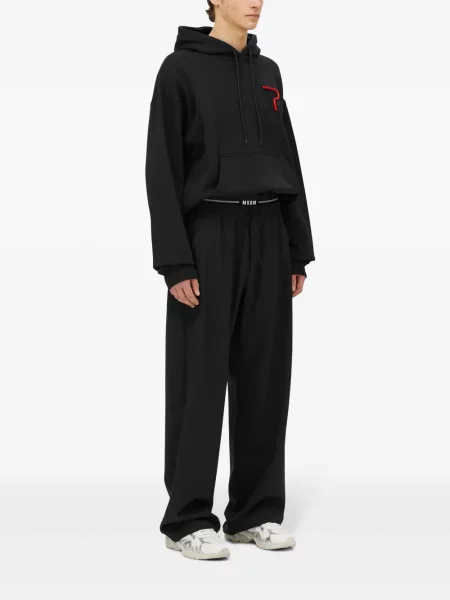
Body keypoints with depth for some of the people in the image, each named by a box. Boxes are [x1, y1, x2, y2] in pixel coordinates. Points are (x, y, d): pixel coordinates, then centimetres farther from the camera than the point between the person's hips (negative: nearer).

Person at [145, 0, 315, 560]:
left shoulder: (267, 72, 15)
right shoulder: (181, 68, -4)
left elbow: (289, 163, 16)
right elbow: (162, 168, -9)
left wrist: (299, 251, 11)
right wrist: (175, 262, -15)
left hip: (267, 235, 6)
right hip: (208, 233, -6)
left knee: (264, 377, 7)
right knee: (201, 380, -1)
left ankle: (256, 512, 17)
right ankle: (189, 519, 9)